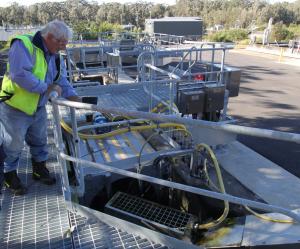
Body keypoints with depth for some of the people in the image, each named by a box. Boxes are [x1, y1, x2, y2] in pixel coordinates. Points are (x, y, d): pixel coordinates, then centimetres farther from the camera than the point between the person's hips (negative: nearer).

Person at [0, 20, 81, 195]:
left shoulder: (55, 55, 3)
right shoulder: (23, 45, -22)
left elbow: (61, 80, 6)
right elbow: (20, 75, -34)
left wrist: (74, 97, -7)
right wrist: (46, 87, -28)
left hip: (39, 108, 7)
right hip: (15, 108, -7)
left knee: (40, 141, 20)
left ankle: (39, 169, 42)